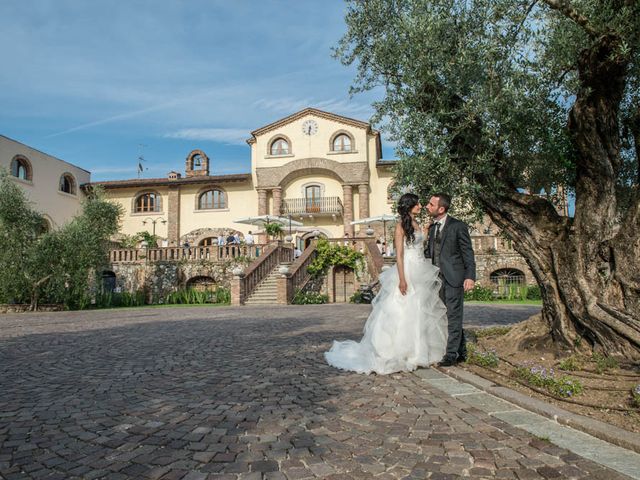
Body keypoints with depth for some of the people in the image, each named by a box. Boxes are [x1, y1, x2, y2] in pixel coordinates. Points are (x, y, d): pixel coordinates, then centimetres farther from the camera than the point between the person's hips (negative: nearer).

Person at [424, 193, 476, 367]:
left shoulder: (458, 226, -8)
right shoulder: (433, 227, 12)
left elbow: (468, 252, -9)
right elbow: (429, 251, 15)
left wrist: (470, 276, -16)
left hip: (454, 277, -7)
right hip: (439, 278, 7)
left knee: (454, 316, -2)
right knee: (452, 316, 14)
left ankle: (451, 354, 5)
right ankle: (461, 352, 26)